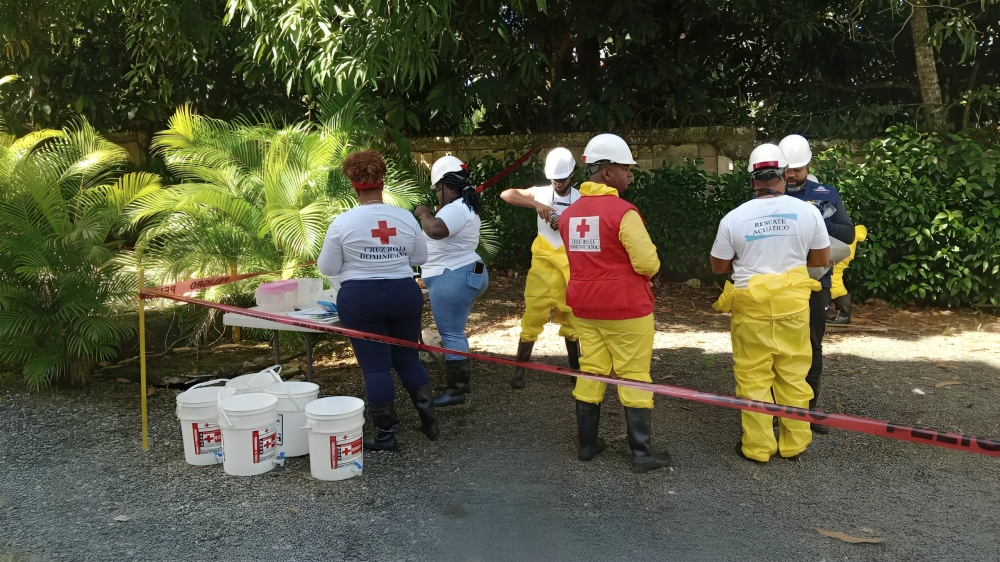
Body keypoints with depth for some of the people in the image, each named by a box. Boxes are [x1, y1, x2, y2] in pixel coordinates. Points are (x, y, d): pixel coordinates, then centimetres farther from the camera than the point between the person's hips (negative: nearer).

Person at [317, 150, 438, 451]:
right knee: (408, 359, 18)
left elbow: (327, 268, -3)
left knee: (375, 366, 5)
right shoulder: (405, 218, -1)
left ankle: (385, 434, 10)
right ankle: (429, 420, 17)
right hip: (405, 294, 3)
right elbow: (420, 257, 10)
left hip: (361, 299, -3)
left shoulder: (343, 222, -9)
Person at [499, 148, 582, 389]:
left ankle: (575, 367, 27)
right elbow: (506, 194, -12)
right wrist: (536, 204, -24)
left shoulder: (580, 200, 0)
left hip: (570, 268, 1)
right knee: (533, 316, -3)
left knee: (570, 317, 13)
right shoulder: (541, 193, -2)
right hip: (543, 266, -1)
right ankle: (520, 370, 5)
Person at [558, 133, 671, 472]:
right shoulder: (622, 211, -17)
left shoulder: (569, 215, 5)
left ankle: (587, 444, 23)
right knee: (633, 377, 3)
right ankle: (642, 453, 10)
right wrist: (646, 265, 3)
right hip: (626, 308, -6)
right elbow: (648, 263, -18)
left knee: (590, 373, 14)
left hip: (585, 307, 6)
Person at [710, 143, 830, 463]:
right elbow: (822, 260, 7)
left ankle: (757, 446, 14)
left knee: (754, 377, 8)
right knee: (793, 375, 14)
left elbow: (718, 266, 2)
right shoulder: (808, 211, -5)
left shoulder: (734, 218, -9)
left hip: (751, 306, -2)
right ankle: (794, 443, 24)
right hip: (793, 304, 2)